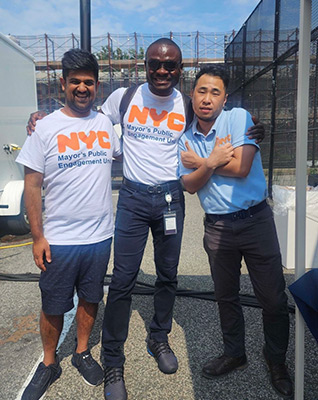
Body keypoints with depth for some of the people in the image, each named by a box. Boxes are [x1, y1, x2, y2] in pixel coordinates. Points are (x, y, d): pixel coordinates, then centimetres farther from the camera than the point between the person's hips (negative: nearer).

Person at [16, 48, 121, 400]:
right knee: (53, 307, 12)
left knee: (90, 298, 18)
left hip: (100, 235, 3)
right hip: (59, 239, -3)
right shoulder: (45, 128, -6)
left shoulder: (105, 124, 4)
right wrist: (37, 237, -9)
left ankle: (82, 353, 41)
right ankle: (49, 364, 36)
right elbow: (32, 186, -6)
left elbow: (122, 156, 21)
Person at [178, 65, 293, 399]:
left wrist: (200, 162, -8)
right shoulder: (186, 138, 4)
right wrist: (212, 161, -20)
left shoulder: (239, 118, -7)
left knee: (273, 298, 5)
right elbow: (190, 186, -3)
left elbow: (241, 167, -20)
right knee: (226, 296, 16)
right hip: (217, 226, 4)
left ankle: (277, 362, 30)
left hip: (256, 219, -3)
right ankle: (234, 354, 39)